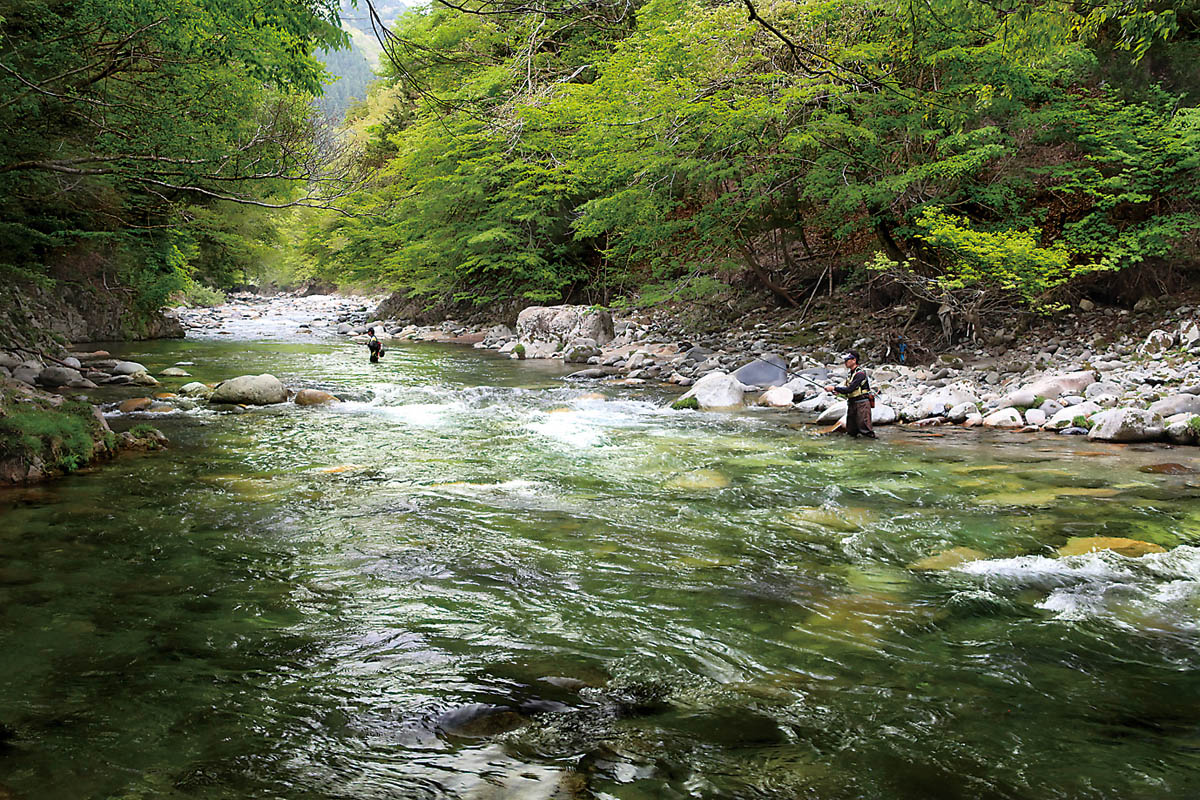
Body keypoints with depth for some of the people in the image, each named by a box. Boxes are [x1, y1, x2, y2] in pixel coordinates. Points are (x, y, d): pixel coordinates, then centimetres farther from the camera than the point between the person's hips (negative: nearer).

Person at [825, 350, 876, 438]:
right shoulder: (850, 372, 13)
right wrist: (838, 391, 3)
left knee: (865, 430, -10)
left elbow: (849, 389, -22)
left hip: (862, 403, -8)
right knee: (851, 431, 8)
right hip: (851, 404, 8)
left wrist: (834, 388, -19)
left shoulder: (860, 373, -15)